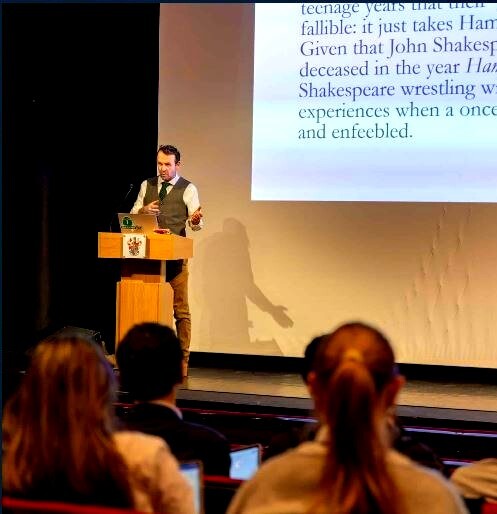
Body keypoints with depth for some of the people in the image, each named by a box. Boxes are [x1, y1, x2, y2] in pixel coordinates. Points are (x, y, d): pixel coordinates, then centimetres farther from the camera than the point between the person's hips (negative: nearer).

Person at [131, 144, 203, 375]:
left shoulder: (188, 189, 0)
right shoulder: (147, 185, 12)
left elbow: (196, 224, -6)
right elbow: (132, 216, 13)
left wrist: (196, 219, -30)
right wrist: (143, 210, -10)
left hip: (175, 256, -4)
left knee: (181, 309, -3)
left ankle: (182, 360, 1)